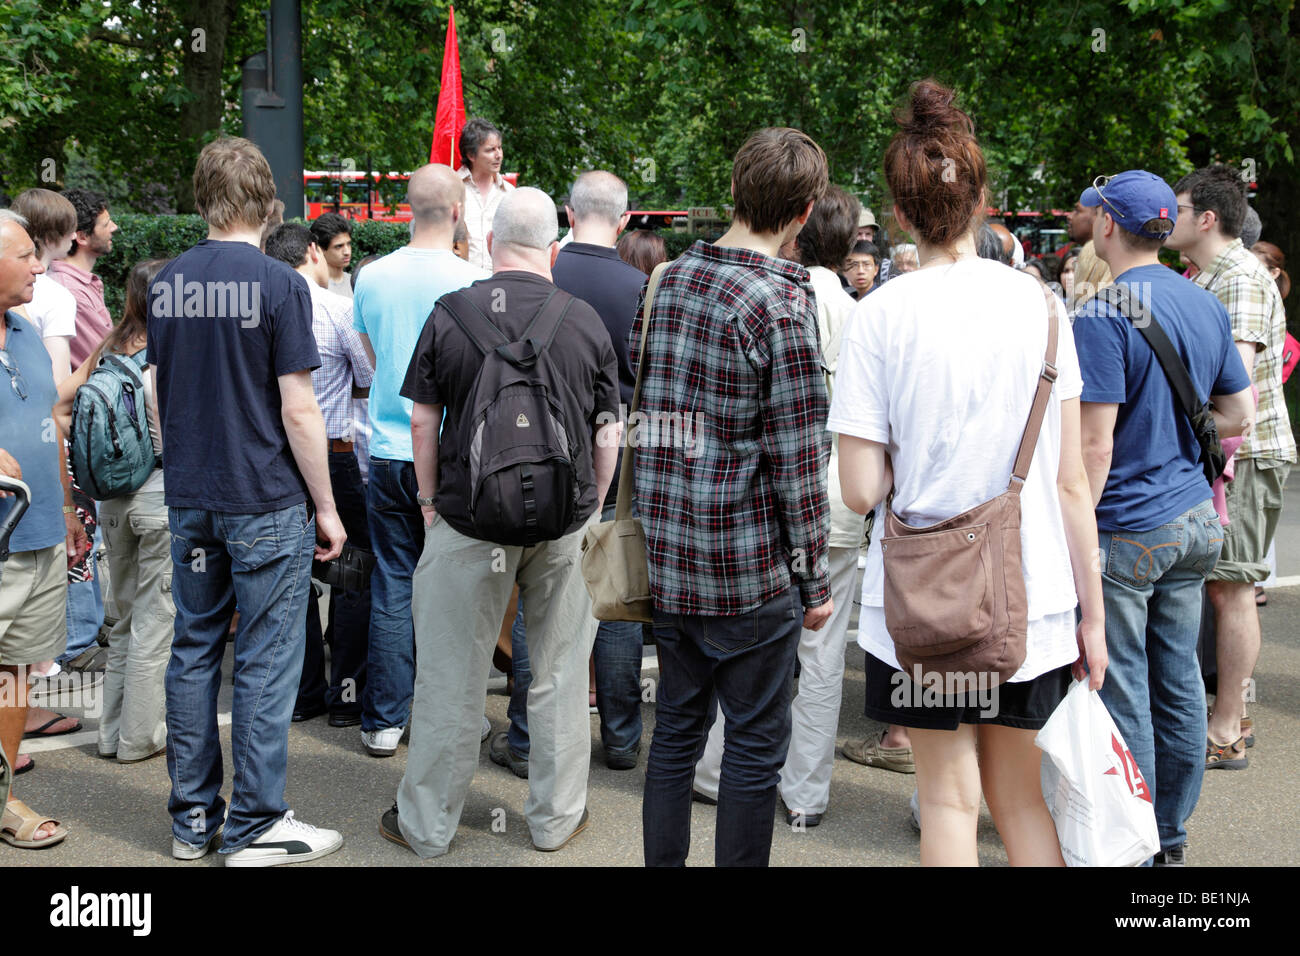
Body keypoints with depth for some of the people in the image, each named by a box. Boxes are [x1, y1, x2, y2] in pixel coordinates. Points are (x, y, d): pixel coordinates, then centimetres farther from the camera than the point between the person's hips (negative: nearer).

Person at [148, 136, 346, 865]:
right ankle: (257, 826, 8)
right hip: (266, 501, -6)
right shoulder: (278, 284, -12)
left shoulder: (168, 283, 6)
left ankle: (193, 819, 21)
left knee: (194, 651, 12)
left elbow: (160, 391, 14)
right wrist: (326, 505, -6)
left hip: (189, 498, 6)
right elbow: (297, 409, -14)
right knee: (266, 662, 1)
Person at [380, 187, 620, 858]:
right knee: (558, 672, 13)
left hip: (468, 522, -1)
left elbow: (423, 422, 1)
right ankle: (555, 817, 24)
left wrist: (429, 503, 12)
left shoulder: (449, 315, -4)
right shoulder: (586, 321, -2)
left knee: (451, 675, 8)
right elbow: (609, 432, 3)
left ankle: (427, 825, 20)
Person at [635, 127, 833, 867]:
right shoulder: (783, 302, -15)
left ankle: (664, 861, 28)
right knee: (757, 743, 7)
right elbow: (797, 457, -15)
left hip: (666, 553, 7)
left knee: (677, 726, 18)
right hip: (749, 566, -7)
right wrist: (815, 579, -6)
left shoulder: (669, 279, 5)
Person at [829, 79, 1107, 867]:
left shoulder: (882, 316, -9)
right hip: (1033, 596, 3)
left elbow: (861, 492, -10)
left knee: (950, 797, 10)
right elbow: (1071, 481, 0)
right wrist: (1092, 610, 8)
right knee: (1023, 797, 16)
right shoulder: (1037, 302, -1)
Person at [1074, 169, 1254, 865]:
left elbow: (1094, 447, -20)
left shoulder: (1103, 316, -16)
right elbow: (1239, 414, 14)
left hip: (1127, 529, -8)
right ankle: (1170, 837, 25)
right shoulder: (1207, 305, 8)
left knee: (1122, 693, 2)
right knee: (1178, 684, 14)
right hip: (1196, 520, 8)